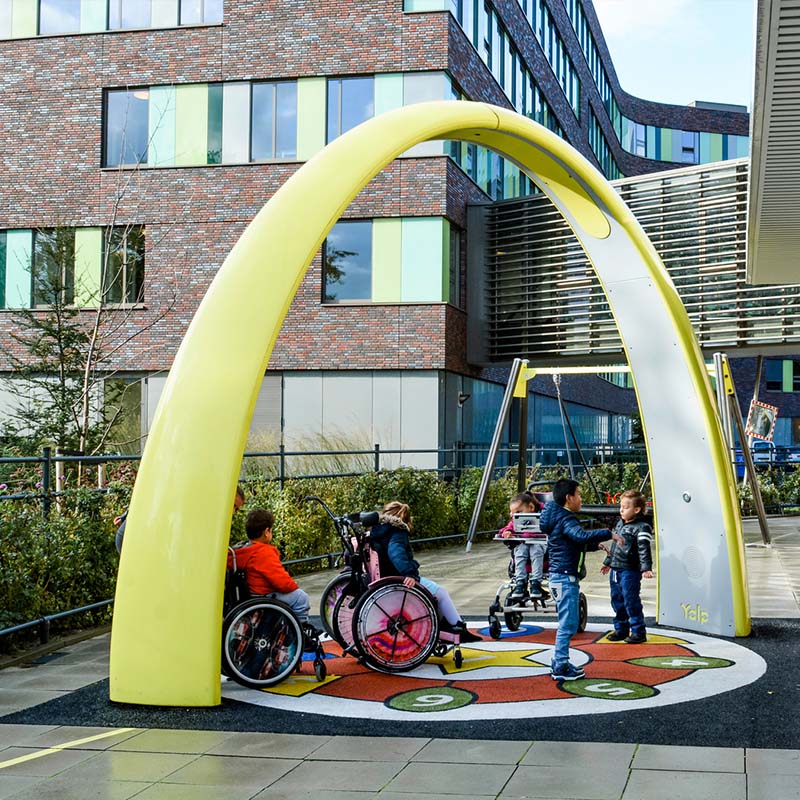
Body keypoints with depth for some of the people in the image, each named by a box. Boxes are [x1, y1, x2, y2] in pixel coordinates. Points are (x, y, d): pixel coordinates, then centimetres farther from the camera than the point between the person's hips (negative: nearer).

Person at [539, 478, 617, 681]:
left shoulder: (558, 518, 15)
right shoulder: (566, 520, -16)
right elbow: (582, 536, -36)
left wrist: (597, 544, 19)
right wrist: (608, 534, -29)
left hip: (562, 578, 11)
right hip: (565, 578, -11)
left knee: (566, 624, 18)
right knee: (568, 624, -6)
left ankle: (559, 663, 24)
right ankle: (560, 668, -3)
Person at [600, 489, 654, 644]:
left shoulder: (641, 527, -11)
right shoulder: (620, 524, 15)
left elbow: (644, 550, -19)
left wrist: (646, 568, -27)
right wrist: (608, 562, 32)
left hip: (630, 571, -9)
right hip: (615, 570, 9)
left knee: (631, 602, -7)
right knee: (617, 601, 14)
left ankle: (638, 632, 2)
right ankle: (621, 629, 25)